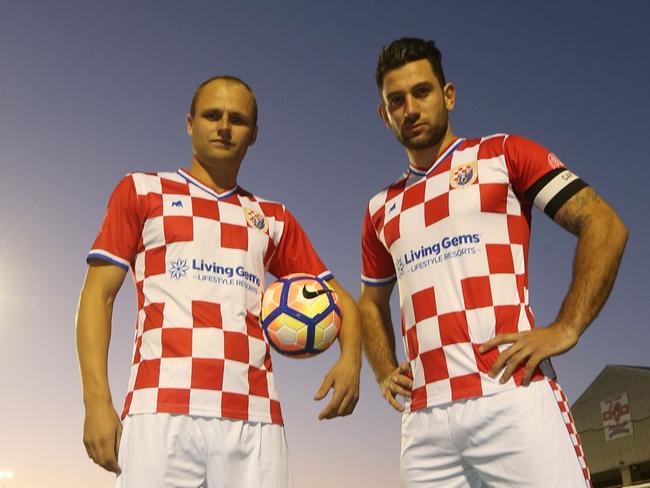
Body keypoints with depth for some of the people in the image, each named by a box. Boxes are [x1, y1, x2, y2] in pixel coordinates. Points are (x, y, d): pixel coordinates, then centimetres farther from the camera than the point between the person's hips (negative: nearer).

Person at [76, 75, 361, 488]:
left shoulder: (274, 218, 20)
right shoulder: (141, 190, 14)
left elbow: (338, 298, 20)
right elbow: (98, 295, 7)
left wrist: (351, 358, -1)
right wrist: (97, 401, -5)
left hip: (255, 419, 2)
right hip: (162, 411, -2)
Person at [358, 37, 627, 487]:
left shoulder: (503, 154, 7)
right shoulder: (382, 209, 19)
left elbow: (604, 225, 0)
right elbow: (372, 302, 30)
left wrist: (566, 328, -11)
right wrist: (385, 373, 13)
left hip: (512, 396, -3)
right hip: (424, 419, 4)